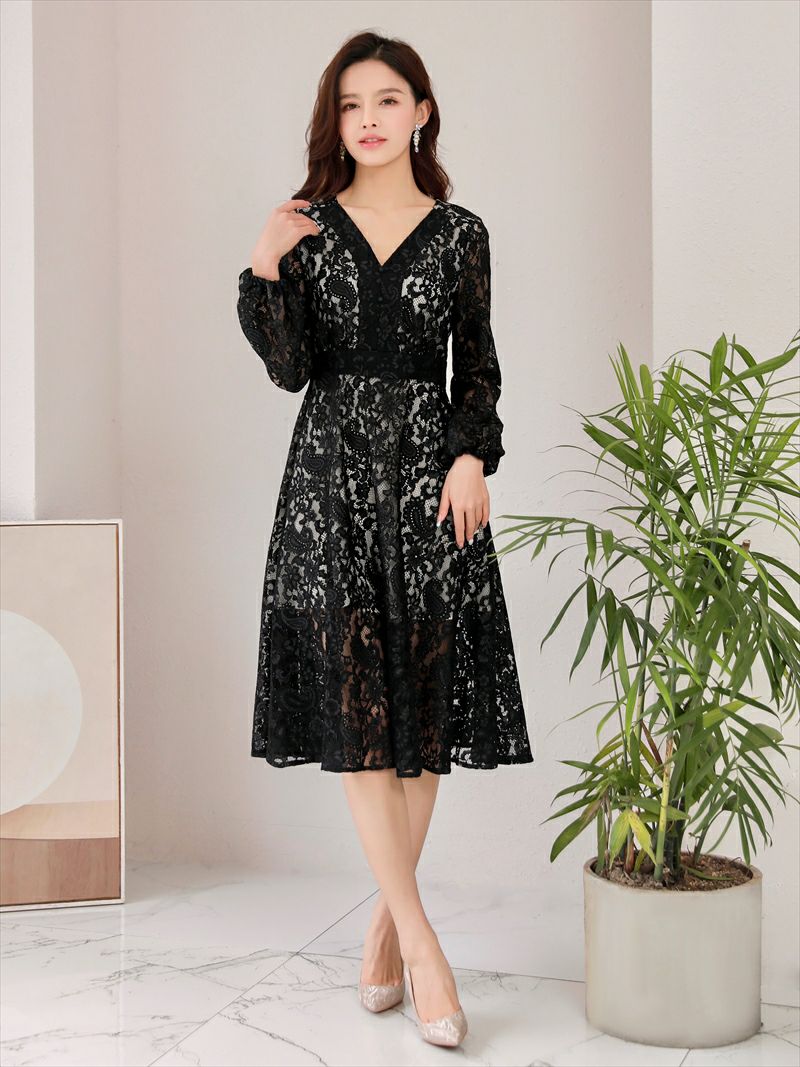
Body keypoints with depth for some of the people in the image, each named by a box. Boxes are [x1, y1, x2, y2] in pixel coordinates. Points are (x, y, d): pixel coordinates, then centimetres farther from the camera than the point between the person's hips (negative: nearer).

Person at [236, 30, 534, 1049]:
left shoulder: (460, 233, 8)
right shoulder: (307, 223, 7)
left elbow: (477, 367, 8)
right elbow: (291, 367, 0)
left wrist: (472, 460, -7)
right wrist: (264, 270, -12)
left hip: (428, 464, 1)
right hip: (333, 467, 0)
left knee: (428, 693, 1)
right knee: (350, 692, -7)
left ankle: (387, 915, 18)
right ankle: (420, 942, -1)